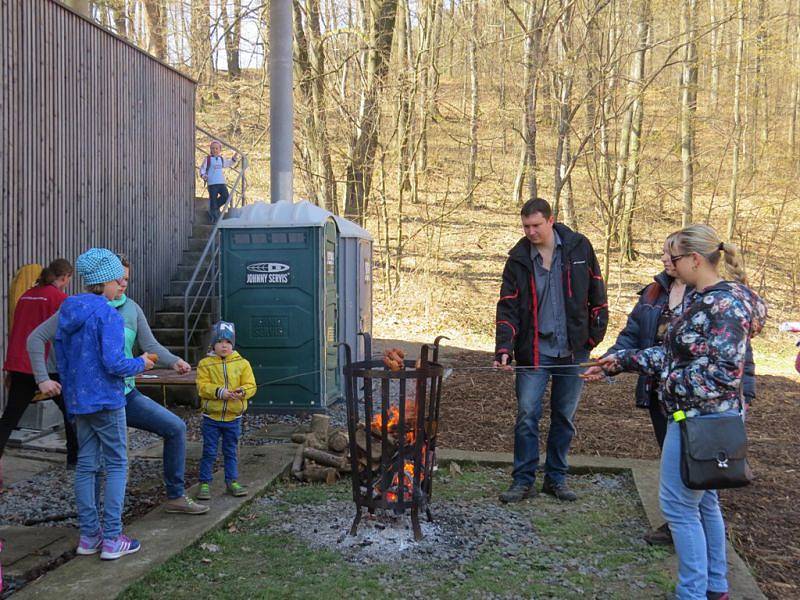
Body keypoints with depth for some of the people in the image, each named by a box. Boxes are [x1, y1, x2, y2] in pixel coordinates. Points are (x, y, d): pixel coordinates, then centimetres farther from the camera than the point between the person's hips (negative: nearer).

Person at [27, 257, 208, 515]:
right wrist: (42, 379, -12)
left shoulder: (131, 309, 6)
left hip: (127, 394, 5)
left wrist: (174, 361, -17)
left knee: (176, 427, -1)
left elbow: (150, 345, 3)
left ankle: (176, 496, 11)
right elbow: (36, 338, -4)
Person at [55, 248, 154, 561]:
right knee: (117, 465, 2)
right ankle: (112, 539, 3)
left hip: (77, 401, 8)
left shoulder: (68, 312, 7)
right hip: (106, 400, -7)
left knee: (86, 464, 13)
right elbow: (114, 363, -22)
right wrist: (141, 364, -3)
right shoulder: (108, 315, -17)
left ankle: (89, 535, 19)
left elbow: (60, 357, 14)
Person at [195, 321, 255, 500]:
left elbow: (251, 385, -4)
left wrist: (242, 392, -25)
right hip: (211, 417, -1)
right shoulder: (205, 364, -3)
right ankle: (205, 483, 15)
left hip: (233, 418, 2)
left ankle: (232, 481, 25)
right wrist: (219, 392, -27)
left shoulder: (242, 363, 1)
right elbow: (202, 387, -12)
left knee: (231, 452, 13)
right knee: (209, 452, 4)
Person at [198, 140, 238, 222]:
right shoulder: (207, 159, 0)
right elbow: (202, 168, -3)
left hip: (222, 182, 5)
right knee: (213, 199, -3)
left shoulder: (222, 159, 16)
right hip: (212, 184, -5)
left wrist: (234, 159, 22)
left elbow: (228, 164, 36)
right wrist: (203, 175, -21)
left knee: (225, 197, -3)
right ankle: (214, 217, 5)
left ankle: (215, 207, 20)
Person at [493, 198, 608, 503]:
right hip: (533, 351, -1)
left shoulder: (579, 247, -2)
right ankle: (523, 480, 10)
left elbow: (597, 292, 5)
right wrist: (504, 349, -17)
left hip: (573, 350, 1)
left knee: (564, 417, 11)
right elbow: (508, 308, -6)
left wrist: (595, 334, 2)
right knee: (527, 416, -3)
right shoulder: (518, 259, -3)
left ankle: (556, 478, 25)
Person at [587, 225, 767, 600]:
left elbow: (724, 371, -24)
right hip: (694, 416, 10)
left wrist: (673, 384, -13)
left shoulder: (727, 304, -19)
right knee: (703, 500, 19)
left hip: (702, 419, -10)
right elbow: (672, 354, 14)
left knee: (679, 505, -1)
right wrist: (622, 362, 13)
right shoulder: (700, 299, 9)